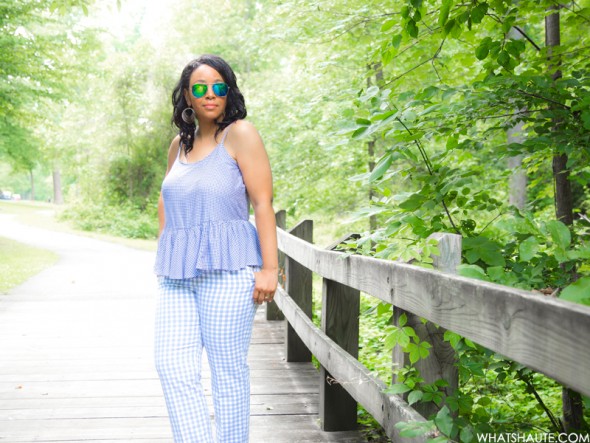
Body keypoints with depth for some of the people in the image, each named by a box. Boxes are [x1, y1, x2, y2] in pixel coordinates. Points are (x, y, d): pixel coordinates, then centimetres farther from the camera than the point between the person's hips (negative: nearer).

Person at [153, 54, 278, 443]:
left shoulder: (240, 134, -1)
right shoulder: (180, 144, 17)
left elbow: (263, 203, -8)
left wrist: (269, 267, -14)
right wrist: (165, 255, 21)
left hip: (226, 269, -6)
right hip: (177, 274, 6)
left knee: (228, 372, 0)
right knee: (173, 367, -4)